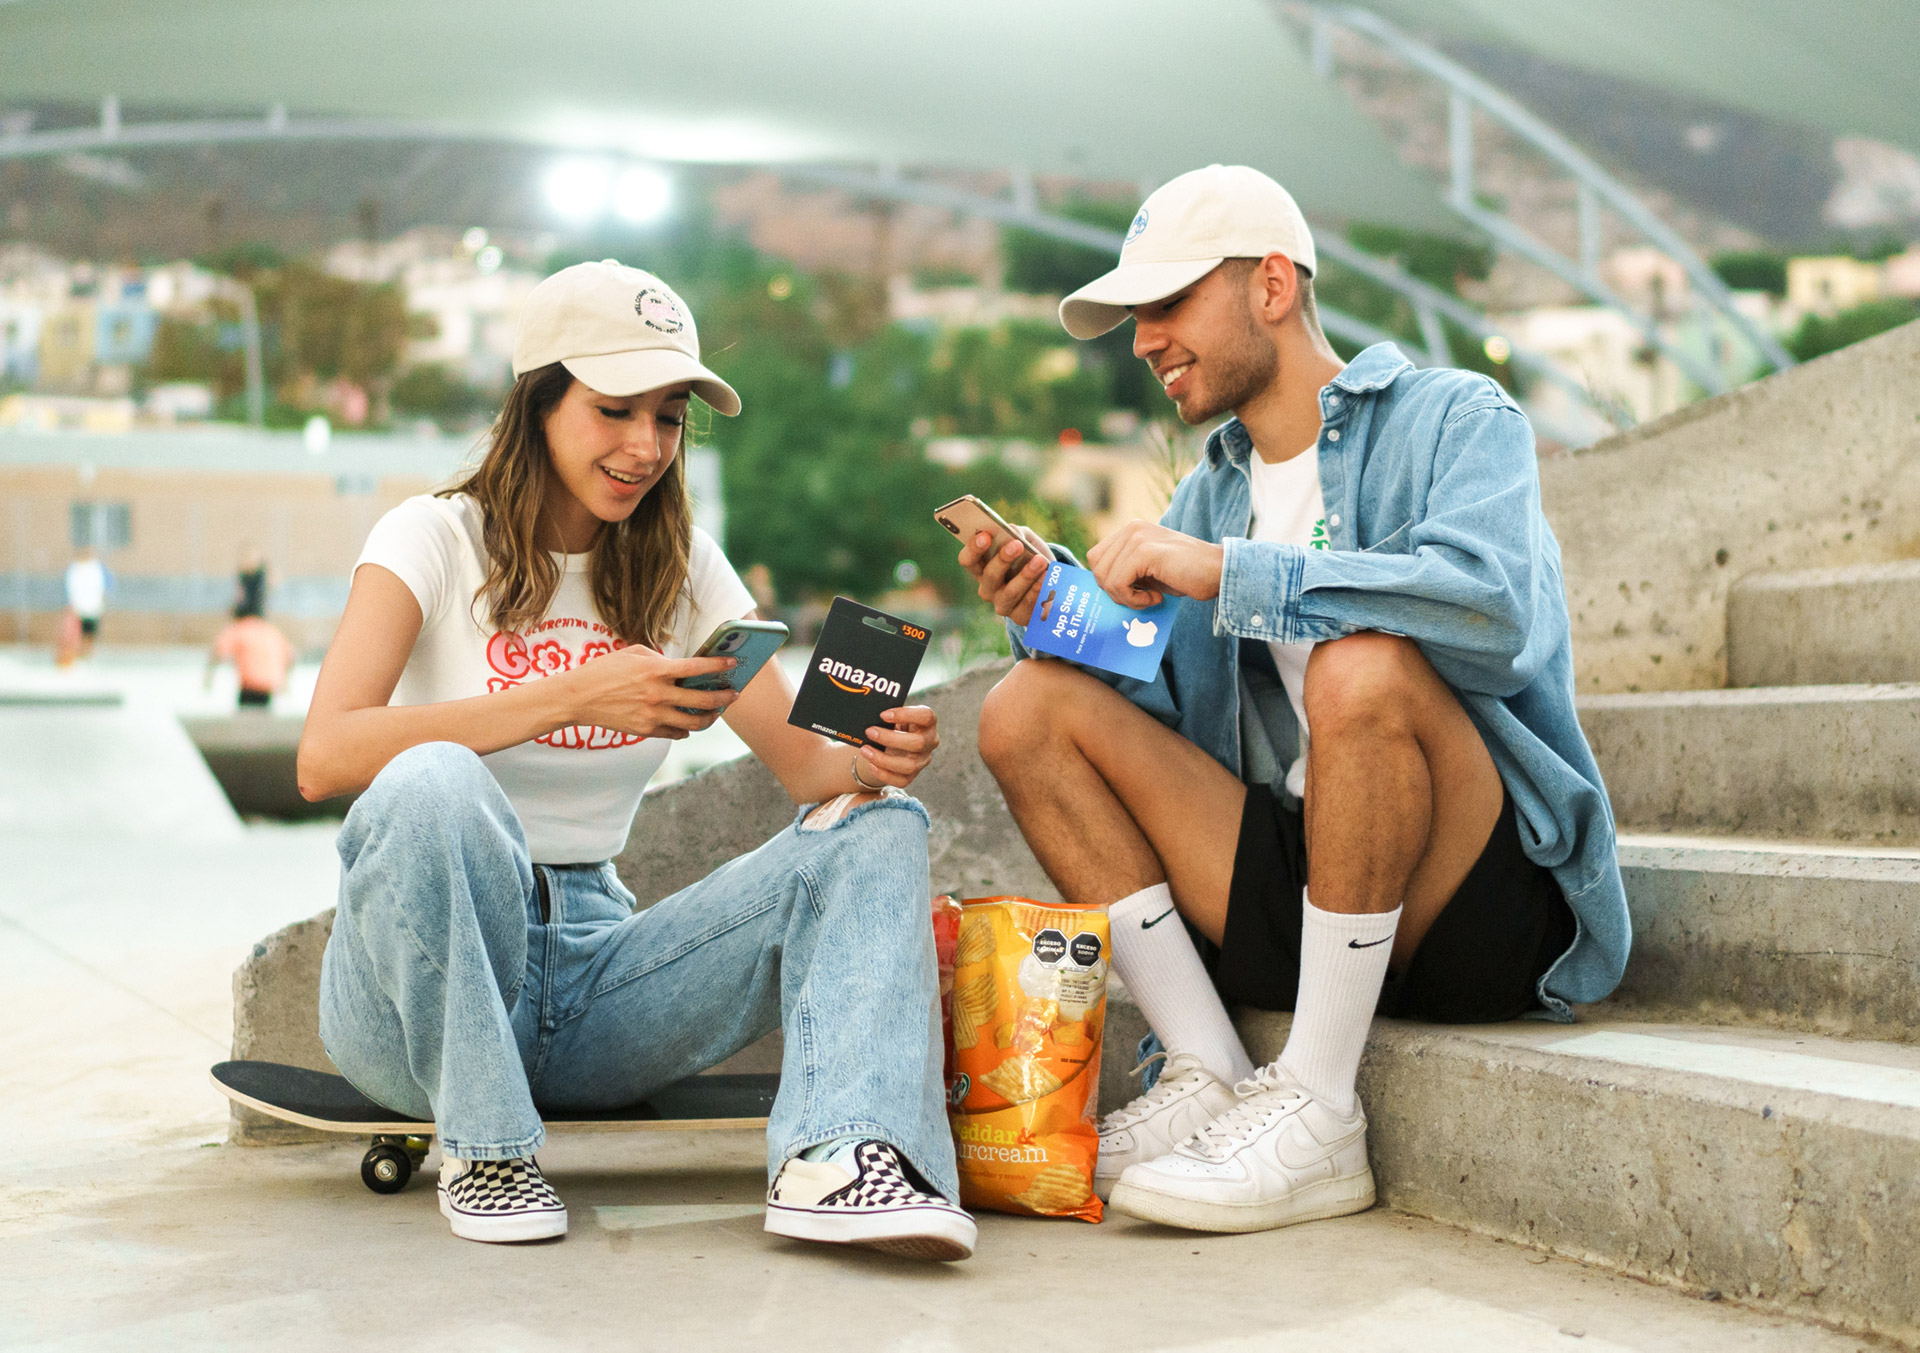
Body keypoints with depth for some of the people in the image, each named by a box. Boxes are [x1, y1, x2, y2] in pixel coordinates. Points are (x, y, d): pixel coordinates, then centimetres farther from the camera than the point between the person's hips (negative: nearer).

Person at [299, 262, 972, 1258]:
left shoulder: (681, 569, 11)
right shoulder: (436, 540, -4)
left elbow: (805, 764, 4)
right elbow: (325, 756, -20)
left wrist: (873, 757, -21)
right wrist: (575, 697, -28)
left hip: (593, 966, 5)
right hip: (421, 985, -4)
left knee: (875, 828, -12)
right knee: (435, 786, -37)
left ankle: (836, 1157, -36)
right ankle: (482, 1148, -17)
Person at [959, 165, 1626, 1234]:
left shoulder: (1456, 417, -2)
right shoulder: (1208, 495, 18)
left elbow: (1492, 606, -25)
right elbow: (1165, 730, 11)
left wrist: (1229, 573, -23)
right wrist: (1058, 620, -7)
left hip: (1487, 905, -6)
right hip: (1293, 890, 6)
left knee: (1364, 665, -34)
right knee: (1030, 706, -5)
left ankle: (1317, 1116, -24)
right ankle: (1207, 1077, -11)